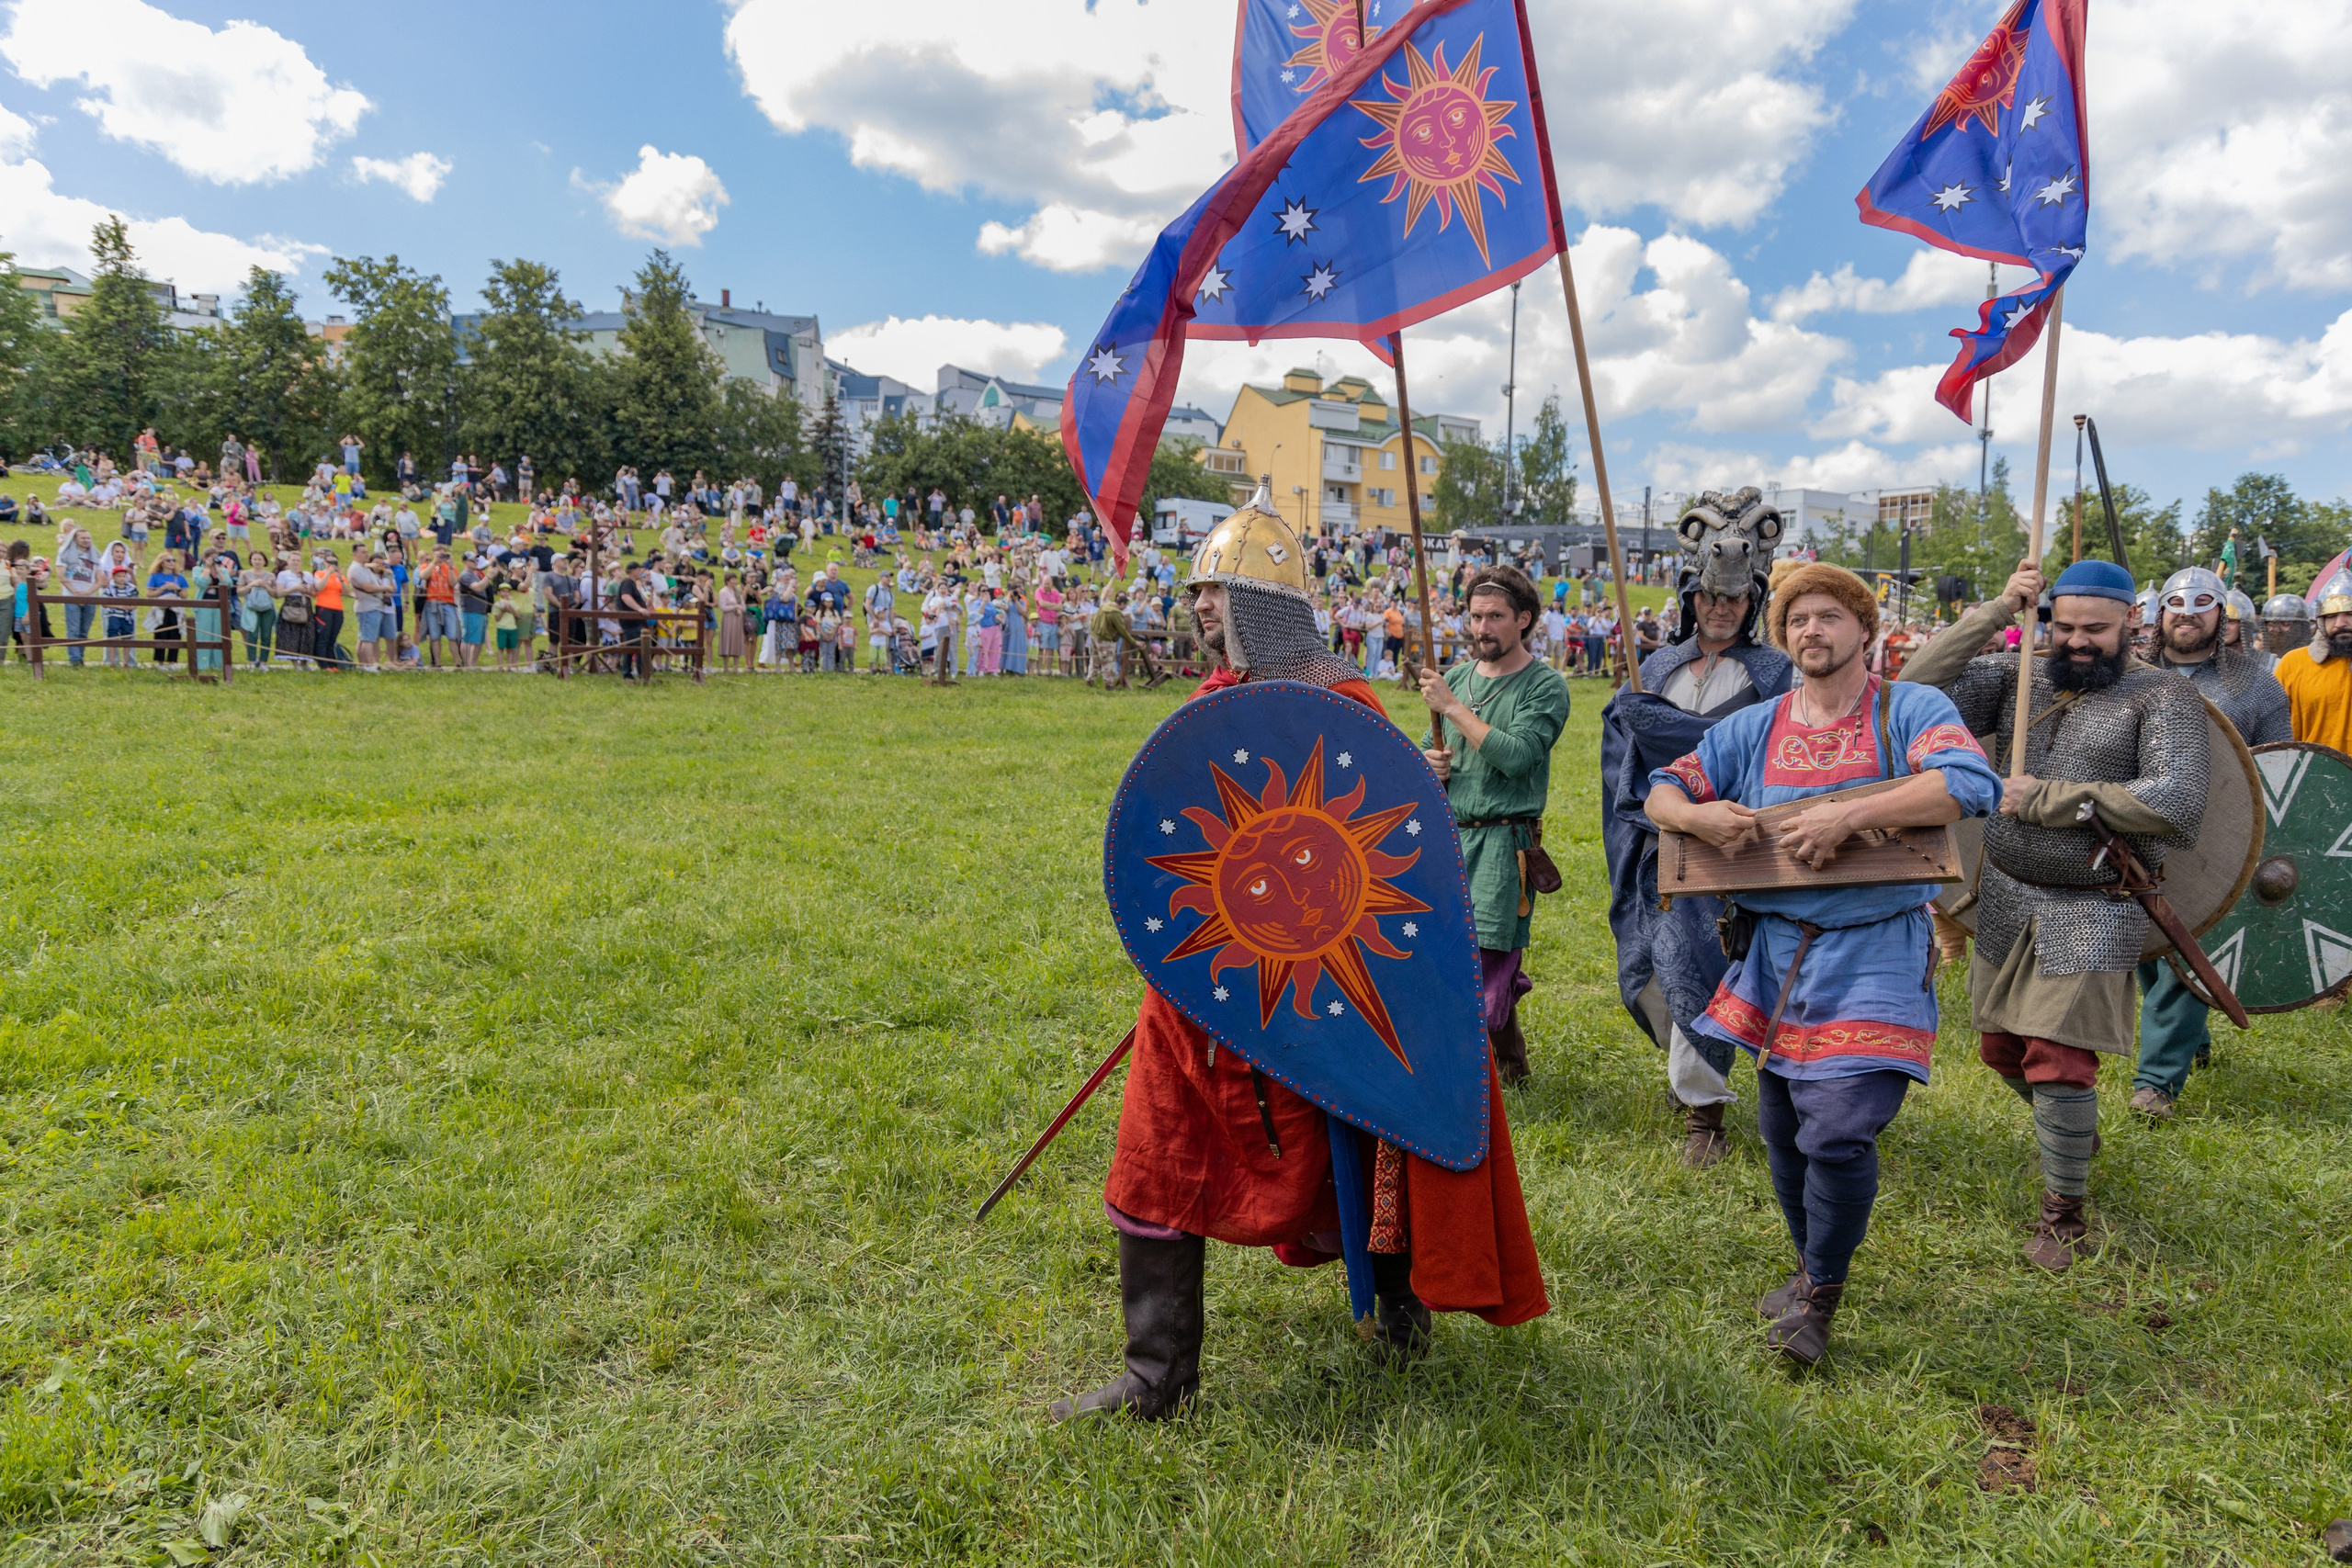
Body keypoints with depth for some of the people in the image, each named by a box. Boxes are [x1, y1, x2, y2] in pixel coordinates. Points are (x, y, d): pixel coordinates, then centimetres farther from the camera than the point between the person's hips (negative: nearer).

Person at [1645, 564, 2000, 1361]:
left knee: (1839, 1133, -11)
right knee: (1783, 1131, 15)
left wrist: (1849, 814, -29)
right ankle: (1811, 1263, 39)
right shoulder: (1752, 728, 8)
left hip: (1874, 955, -5)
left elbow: (1973, 784, -22)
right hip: (1776, 952, 5)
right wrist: (1698, 815, -15)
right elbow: (1660, 791, 9)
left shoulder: (1913, 711, -5)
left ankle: (1821, 1294, 14)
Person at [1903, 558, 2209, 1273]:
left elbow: (2176, 805, -23)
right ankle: (2075, 1129, 47)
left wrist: (2045, 799, -20)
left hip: (2093, 912, -5)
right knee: (2000, 1045, 17)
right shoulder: (2018, 678, 4)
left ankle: (2065, 1213, 16)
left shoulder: (2163, 697, -10)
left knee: (2058, 1062, -5)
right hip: (2006, 897, 5)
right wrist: (1994, 613, -13)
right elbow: (1917, 693, -9)